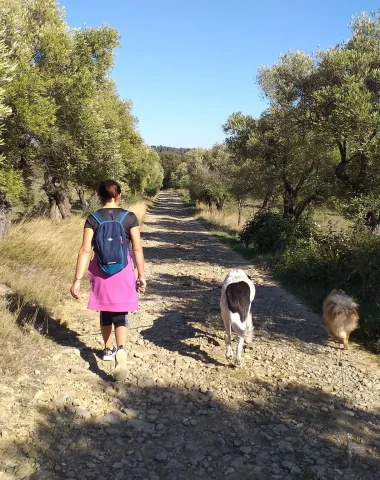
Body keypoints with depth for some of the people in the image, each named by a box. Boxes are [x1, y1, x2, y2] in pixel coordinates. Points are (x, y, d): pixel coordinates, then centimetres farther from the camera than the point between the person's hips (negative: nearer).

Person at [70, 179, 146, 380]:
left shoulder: (92, 219, -4)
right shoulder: (129, 217, -5)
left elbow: (85, 251, -9)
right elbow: (138, 250, -6)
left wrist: (77, 280, -6)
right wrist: (141, 276, 2)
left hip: (100, 272, 2)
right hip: (122, 272, -1)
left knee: (106, 312, 21)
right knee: (120, 315, 4)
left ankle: (108, 349, 37)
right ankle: (121, 349, -22)